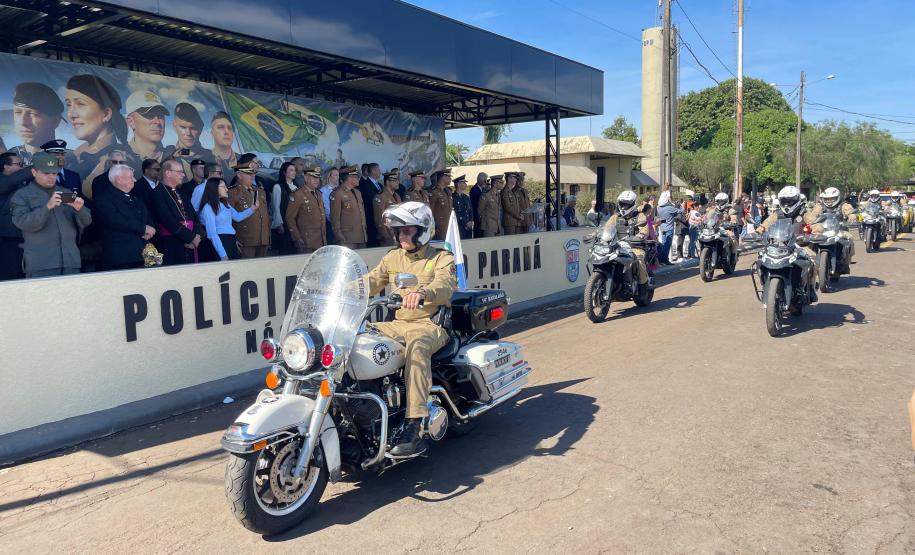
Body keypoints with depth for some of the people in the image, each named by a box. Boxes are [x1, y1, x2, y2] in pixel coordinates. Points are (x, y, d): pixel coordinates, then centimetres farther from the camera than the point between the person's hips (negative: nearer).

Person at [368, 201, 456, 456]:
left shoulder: (441, 258, -1)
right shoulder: (393, 257, 17)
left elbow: (445, 286, -21)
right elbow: (371, 282, 9)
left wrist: (422, 292, -43)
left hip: (430, 324, -6)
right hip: (398, 323, 6)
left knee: (417, 344, -39)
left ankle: (413, 426, -42)